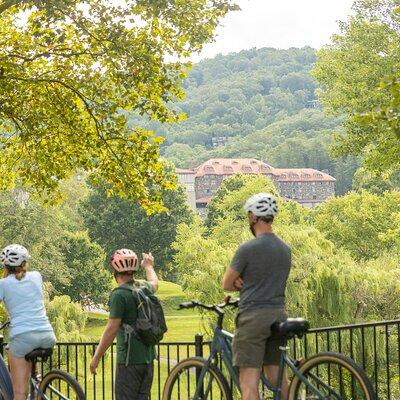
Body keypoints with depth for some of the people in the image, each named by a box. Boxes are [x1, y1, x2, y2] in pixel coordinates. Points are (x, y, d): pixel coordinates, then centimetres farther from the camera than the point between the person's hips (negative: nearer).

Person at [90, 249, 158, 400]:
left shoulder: (119, 295, -15)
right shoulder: (145, 288, 7)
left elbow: (112, 329, -16)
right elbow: (154, 283, 33)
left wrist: (96, 357, -9)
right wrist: (148, 266, 53)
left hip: (129, 360, -7)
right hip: (148, 357, 7)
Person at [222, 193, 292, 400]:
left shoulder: (248, 248, -11)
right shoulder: (285, 249, 11)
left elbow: (227, 284, -3)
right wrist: (247, 283, 3)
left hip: (253, 317, -7)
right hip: (279, 315, 7)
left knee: (249, 380, -7)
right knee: (277, 375, 13)